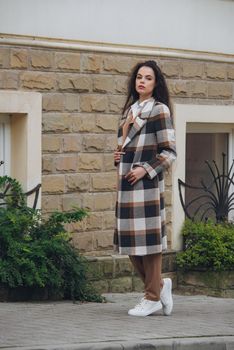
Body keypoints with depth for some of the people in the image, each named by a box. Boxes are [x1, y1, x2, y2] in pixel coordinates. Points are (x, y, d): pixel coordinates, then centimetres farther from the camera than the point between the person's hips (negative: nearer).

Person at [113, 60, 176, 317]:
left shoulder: (159, 110, -3)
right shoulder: (130, 110, 18)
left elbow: (168, 153, -6)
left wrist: (145, 170, -16)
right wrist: (118, 156, 9)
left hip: (146, 183, -7)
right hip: (125, 182, 7)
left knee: (147, 237, -5)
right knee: (129, 239, 7)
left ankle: (152, 298, 4)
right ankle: (159, 286, 22)